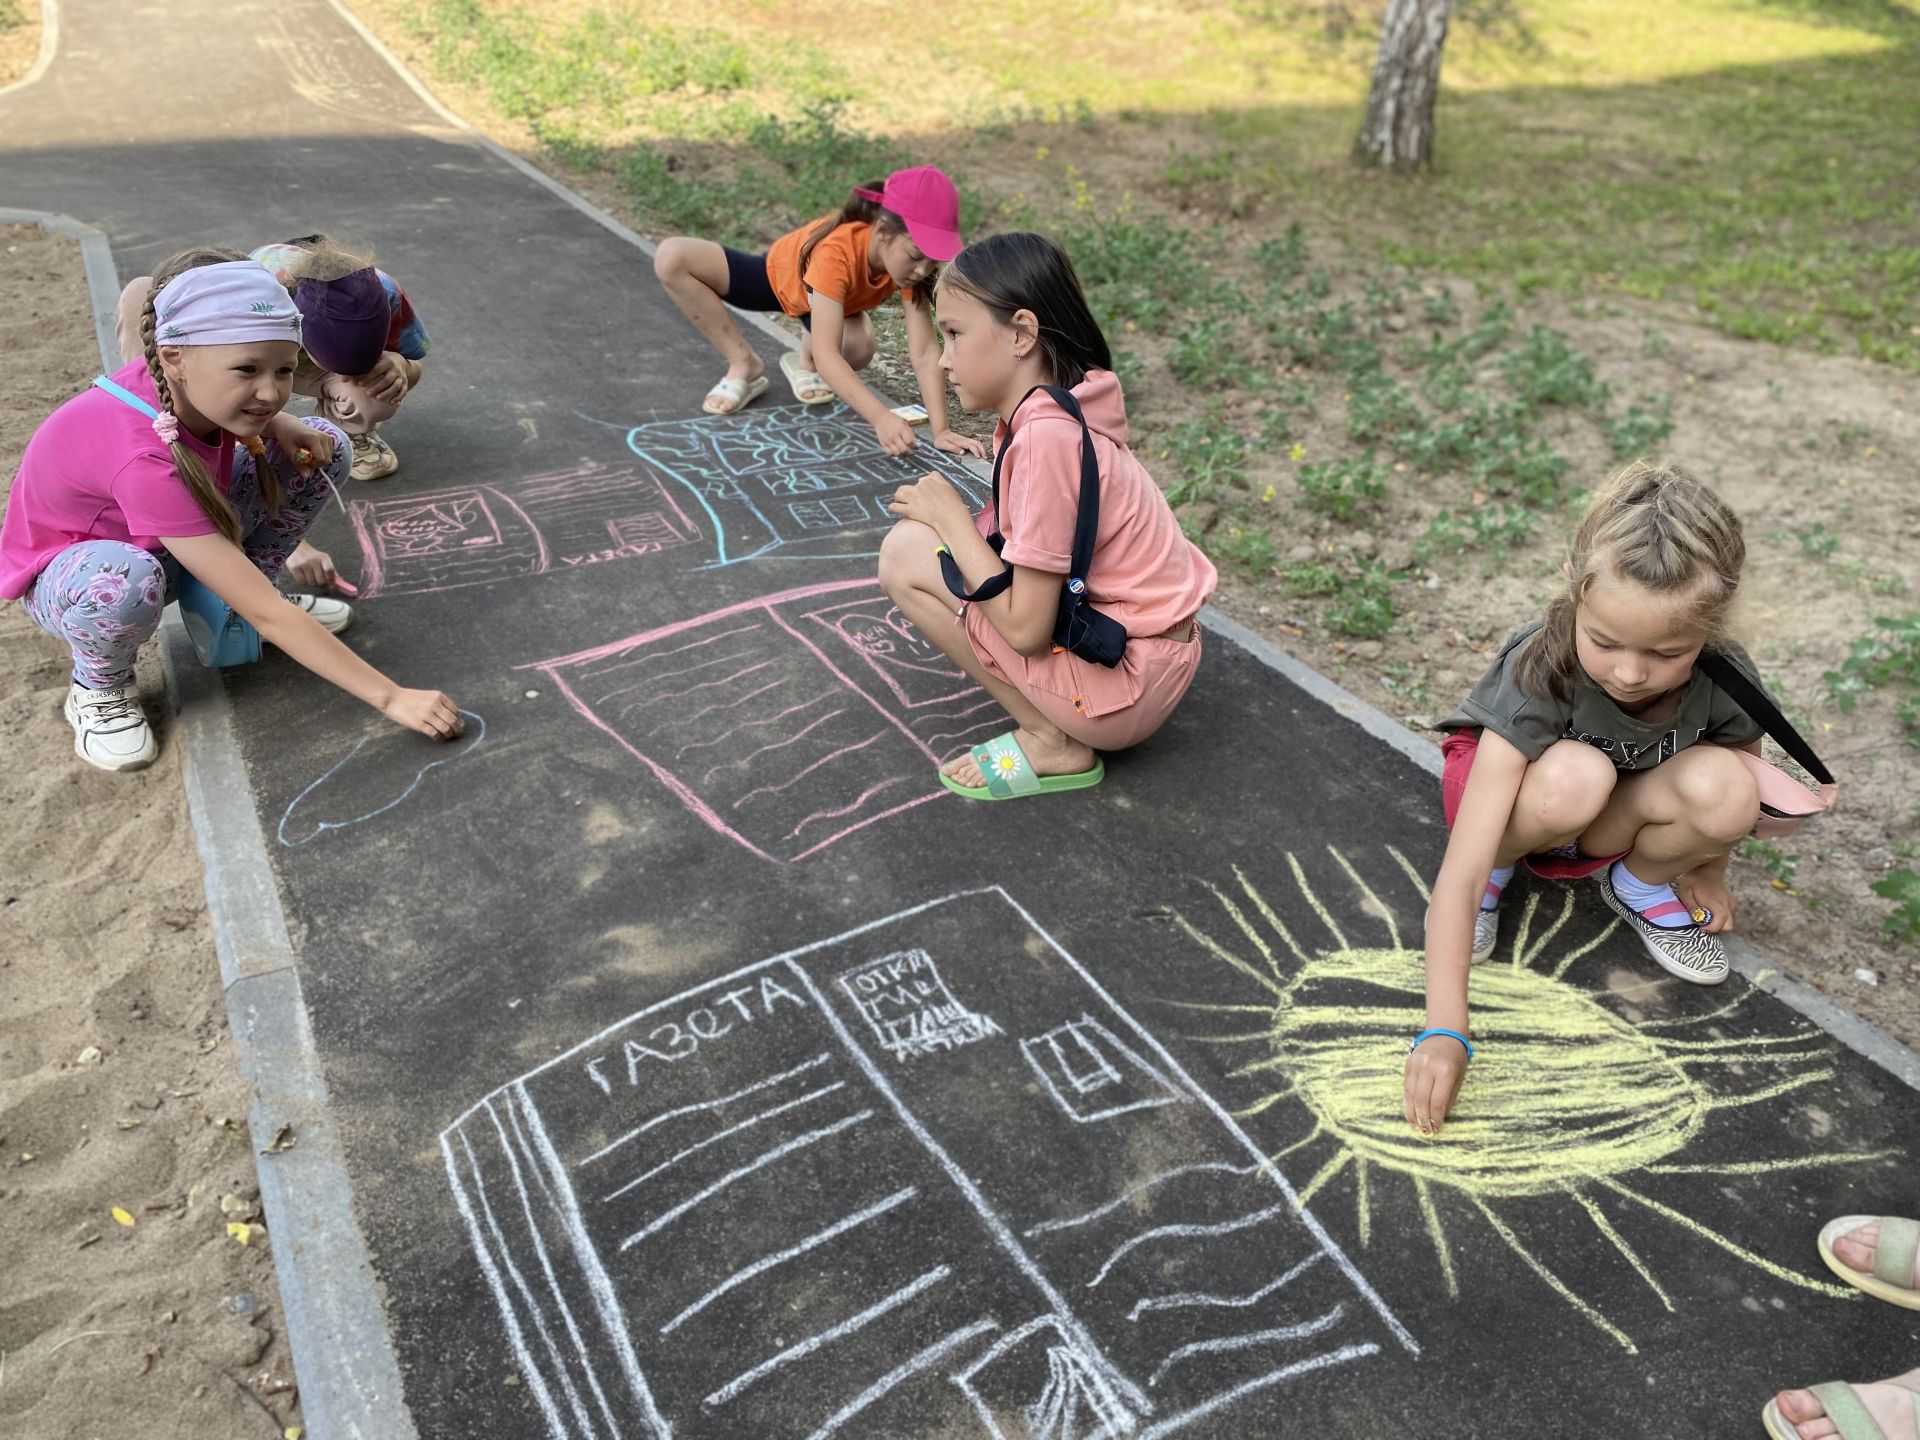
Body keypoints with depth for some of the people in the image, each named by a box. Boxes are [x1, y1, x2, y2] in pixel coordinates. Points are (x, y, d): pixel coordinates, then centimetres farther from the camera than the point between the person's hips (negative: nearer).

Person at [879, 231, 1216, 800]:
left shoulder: (1048, 435, -24)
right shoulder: (1048, 407, 4)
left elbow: (1025, 629, -22)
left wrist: (949, 516, -11)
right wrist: (949, 515, -4)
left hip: (1128, 686, -9)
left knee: (907, 553, -11)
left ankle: (1050, 743, -2)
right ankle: (1055, 726, 11)